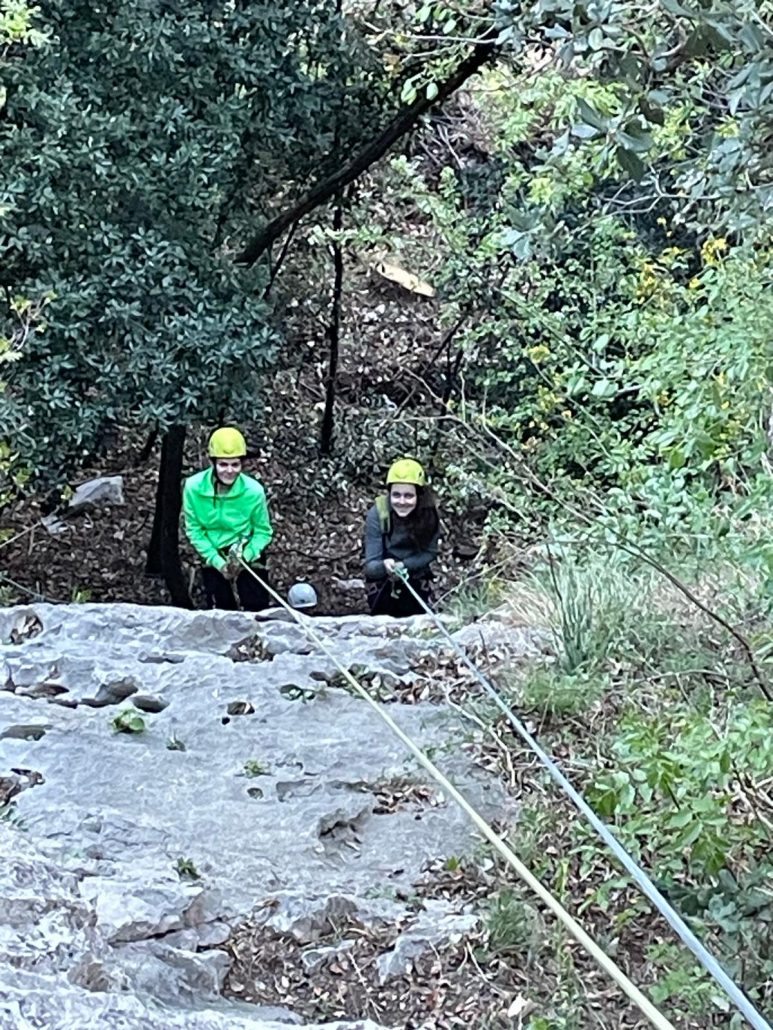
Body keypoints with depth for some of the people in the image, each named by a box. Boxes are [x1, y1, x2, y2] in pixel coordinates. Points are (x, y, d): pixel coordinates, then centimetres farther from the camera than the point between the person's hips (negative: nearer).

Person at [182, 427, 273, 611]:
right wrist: (216, 560, -16)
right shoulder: (193, 487, -20)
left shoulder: (253, 491, -22)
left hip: (247, 554, -1)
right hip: (213, 553, 1)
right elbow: (194, 529, -9)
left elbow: (263, 532, -9)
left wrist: (244, 557, -24)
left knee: (257, 609, -2)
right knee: (219, 610, 8)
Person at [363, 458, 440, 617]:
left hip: (415, 582, 2)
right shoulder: (377, 514, -26)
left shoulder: (428, 513, -21)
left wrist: (403, 565, -26)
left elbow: (430, 553, -10)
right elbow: (370, 566, -26)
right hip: (382, 584, -1)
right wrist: (384, 566, -48)